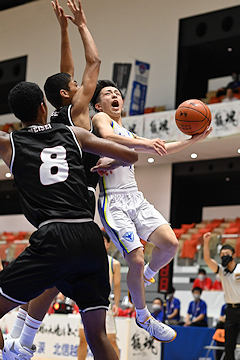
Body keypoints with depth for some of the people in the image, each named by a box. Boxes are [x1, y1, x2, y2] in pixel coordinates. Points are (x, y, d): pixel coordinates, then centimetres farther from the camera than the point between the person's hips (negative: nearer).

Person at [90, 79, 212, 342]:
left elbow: (162, 149, 31)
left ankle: (145, 277, 16)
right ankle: (143, 317, 5)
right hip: (113, 201, -7)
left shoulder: (128, 135, 25)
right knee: (136, 261, -15)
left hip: (136, 199, 7)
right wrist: (142, 144, -38)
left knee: (170, 244, -12)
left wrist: (194, 140, 16)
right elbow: (107, 137, -22)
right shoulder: (100, 118, 2)